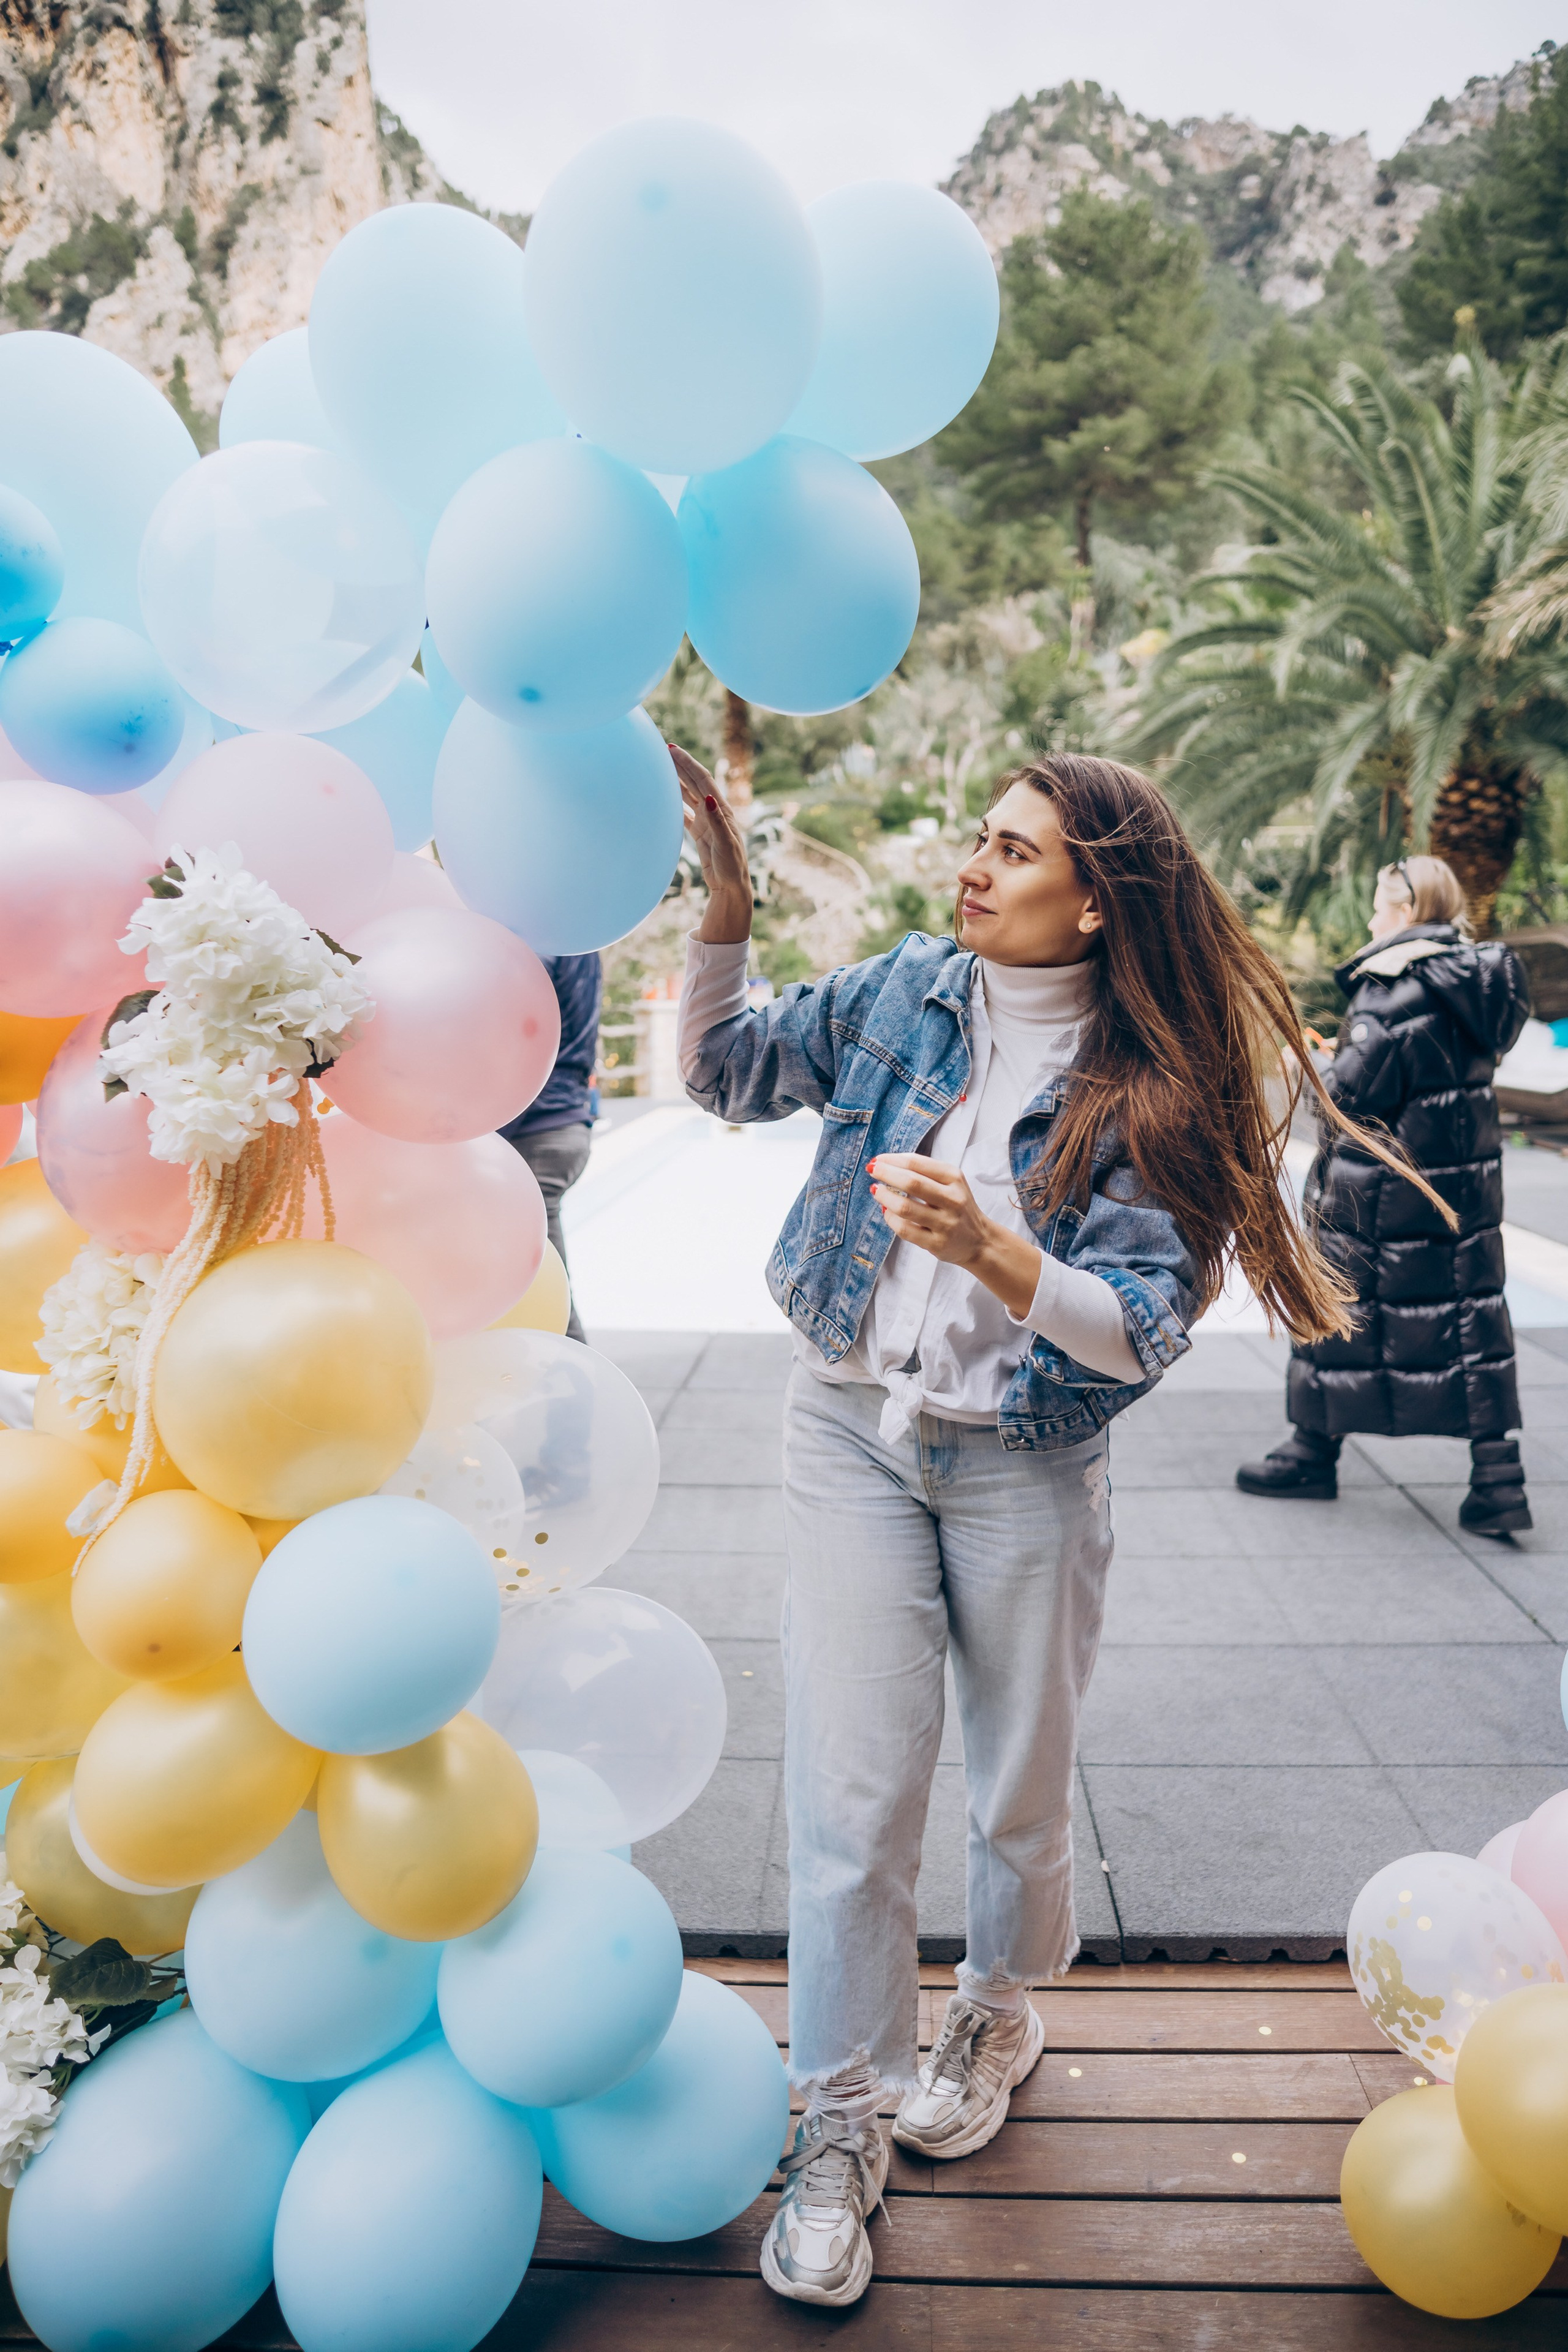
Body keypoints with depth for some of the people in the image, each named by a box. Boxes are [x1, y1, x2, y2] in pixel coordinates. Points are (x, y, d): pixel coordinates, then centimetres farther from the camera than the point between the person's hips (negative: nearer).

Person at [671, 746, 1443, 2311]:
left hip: (1023, 1465, -1)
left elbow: (1140, 1331, -16)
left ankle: (998, 2011, 46)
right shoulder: (908, 991, 0)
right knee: (850, 1793, 0)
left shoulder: (1145, 1092, -9)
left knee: (1021, 1787, 16)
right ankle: (841, 2128, 19)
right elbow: (725, 1071, 8)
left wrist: (988, 1248, -33)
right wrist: (727, 903, -6)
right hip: (851, 1431, 2)